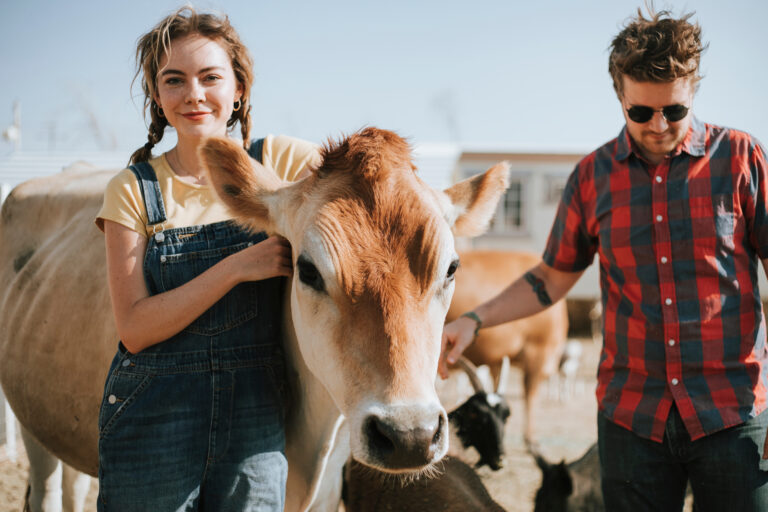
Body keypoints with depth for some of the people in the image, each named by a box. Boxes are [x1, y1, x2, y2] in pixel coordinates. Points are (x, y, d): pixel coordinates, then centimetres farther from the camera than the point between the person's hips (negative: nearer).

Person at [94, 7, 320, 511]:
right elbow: (135, 328, -8)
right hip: (153, 421, -1)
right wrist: (237, 268, -18)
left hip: (257, 417, 1)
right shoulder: (133, 189, 0)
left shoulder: (278, 162, 1)